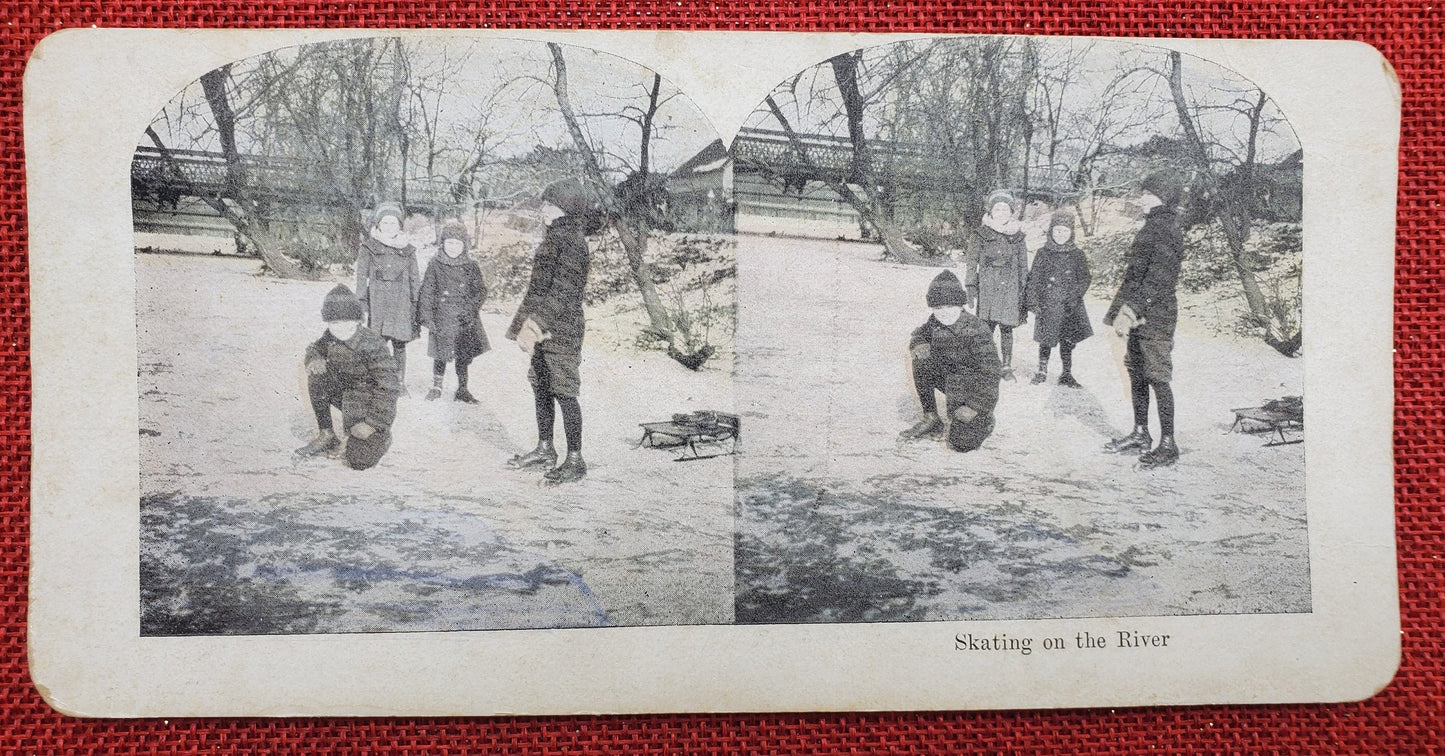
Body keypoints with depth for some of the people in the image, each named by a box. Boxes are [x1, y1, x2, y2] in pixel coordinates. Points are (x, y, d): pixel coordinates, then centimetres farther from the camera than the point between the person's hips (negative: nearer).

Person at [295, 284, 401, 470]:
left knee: (359, 461, -16)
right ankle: (326, 436, -4)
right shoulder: (331, 337, -7)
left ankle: (381, 435, 19)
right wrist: (314, 358, -13)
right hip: (347, 396, 6)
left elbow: (387, 387, -24)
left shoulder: (373, 346, -26)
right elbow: (315, 348, 14)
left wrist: (373, 423, -25)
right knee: (317, 376, -18)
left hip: (371, 403, -6)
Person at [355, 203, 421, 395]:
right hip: (377, 301, -2)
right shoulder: (368, 248, 4)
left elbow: (414, 280, 12)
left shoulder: (407, 250, 10)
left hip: (401, 303, 2)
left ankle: (400, 383, 13)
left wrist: (416, 306, 7)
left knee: (399, 344, 2)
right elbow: (361, 278, 3)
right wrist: (362, 305, -4)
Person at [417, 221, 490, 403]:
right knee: (440, 355, 3)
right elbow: (427, 293, 1)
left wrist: (471, 309, -10)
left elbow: (480, 291, 5)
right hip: (441, 319, -1)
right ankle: (436, 387, 22)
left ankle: (462, 390, 17)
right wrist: (427, 317, -7)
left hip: (465, 320, 1)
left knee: (463, 355, 4)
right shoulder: (435, 265, 1)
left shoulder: (471, 267, 5)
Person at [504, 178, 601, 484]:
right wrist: (531, 325, 20)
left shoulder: (571, 241, -15)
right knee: (541, 387, 15)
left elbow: (564, 292, -23)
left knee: (563, 391, -5)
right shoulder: (555, 237, 14)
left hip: (561, 329, -10)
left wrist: (538, 324, -29)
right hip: (544, 328, 10)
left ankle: (575, 460, 3)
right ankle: (544, 450, 28)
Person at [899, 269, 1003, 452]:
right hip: (953, 385, 6)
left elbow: (990, 371, -24)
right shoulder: (935, 323, -7)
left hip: (976, 391, -6)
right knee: (921, 362, -17)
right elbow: (918, 335, 14)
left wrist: (975, 406, -25)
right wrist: (918, 345, -13)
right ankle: (931, 419, -2)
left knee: (961, 444, -17)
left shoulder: (976, 330, -25)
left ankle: (984, 419, 19)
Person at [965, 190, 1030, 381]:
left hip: (1010, 288, 2)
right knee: (987, 326, -8)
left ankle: (1007, 367, 12)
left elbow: (1023, 266, 13)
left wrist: (1023, 293, 9)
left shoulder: (1017, 236, 10)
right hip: (987, 288, -2)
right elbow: (972, 263, 2)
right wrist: (971, 288, -5)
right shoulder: (981, 234, 3)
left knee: (1007, 328, 3)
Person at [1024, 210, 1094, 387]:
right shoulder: (1043, 254, 3)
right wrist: (1033, 302, -3)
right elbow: (1034, 280, 3)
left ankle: (1067, 374, 13)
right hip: (1047, 304, -1)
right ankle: (1042, 371, 19)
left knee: (1068, 340, 2)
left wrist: (1074, 296, -11)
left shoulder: (1077, 255, 6)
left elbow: (1084, 279, 4)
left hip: (1070, 306, 1)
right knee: (1046, 340, 2)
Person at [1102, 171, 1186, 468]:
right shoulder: (1153, 227, 17)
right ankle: (1140, 435, 25)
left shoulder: (1165, 229, -13)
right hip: (1140, 316, 10)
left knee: (1157, 378, -6)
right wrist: (1125, 311, 15)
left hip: (1155, 316, -10)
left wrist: (1132, 310, -23)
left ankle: (1168, 444, -1)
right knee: (1137, 374, 14)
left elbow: (1158, 280, -21)